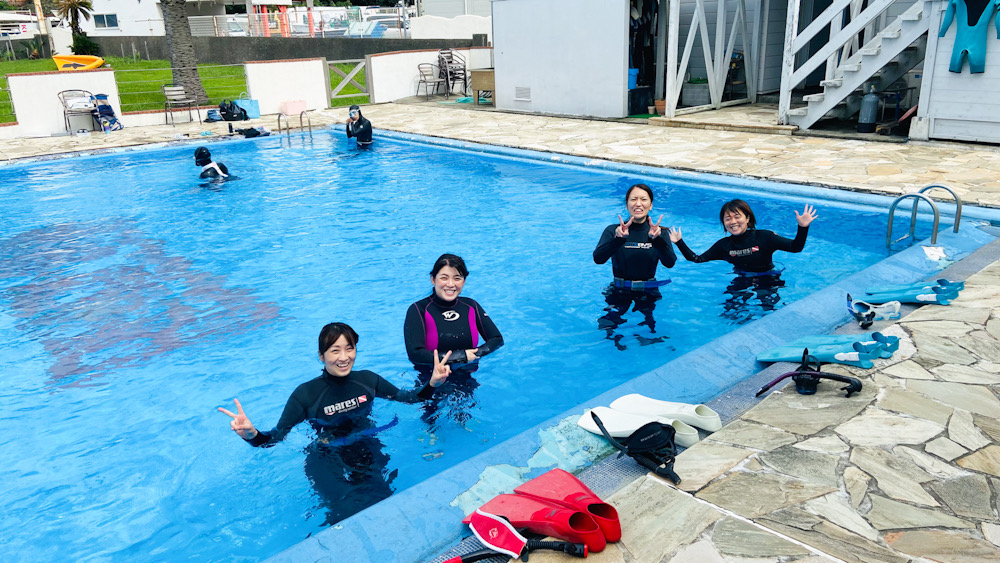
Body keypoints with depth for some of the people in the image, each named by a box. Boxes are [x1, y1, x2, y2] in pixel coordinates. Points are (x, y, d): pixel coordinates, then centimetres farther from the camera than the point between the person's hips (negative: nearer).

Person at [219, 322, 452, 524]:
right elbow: (275, 438, -13)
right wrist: (251, 434, -34)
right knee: (350, 514, -26)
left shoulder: (368, 380, -4)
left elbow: (408, 397, 9)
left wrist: (433, 383, -8)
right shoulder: (306, 394, -14)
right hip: (327, 459, -3)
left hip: (368, 451, 3)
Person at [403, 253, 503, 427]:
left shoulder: (471, 307, -7)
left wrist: (475, 354, -23)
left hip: (467, 380, 3)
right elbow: (415, 354, -29)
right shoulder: (418, 310, -19)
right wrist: (462, 356, -27)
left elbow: (497, 339, -3)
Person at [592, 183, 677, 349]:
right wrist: (618, 239, -35)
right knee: (606, 325, -18)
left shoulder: (659, 232, 1)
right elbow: (598, 258, -18)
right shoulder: (613, 230, -2)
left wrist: (657, 239, -34)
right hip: (618, 292, 0)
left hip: (648, 293, 0)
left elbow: (670, 262, -16)